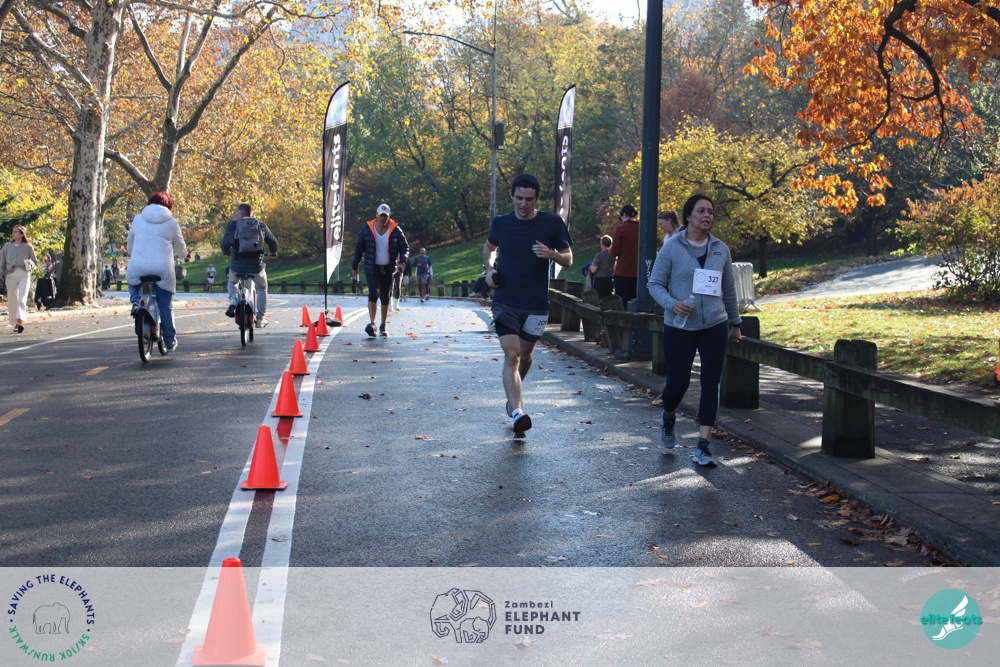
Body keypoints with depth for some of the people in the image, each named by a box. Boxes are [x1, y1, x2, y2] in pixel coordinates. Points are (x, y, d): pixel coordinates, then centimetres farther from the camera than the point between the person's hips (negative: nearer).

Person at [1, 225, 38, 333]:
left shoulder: (28, 247, 10)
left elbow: (35, 260, 18)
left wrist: (30, 264, -4)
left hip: (24, 274, -2)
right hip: (10, 274, 2)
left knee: (22, 299, -16)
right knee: (12, 300, 3)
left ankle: (20, 322, -25)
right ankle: (14, 323, 15)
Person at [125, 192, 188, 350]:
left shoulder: (138, 219, 10)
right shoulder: (171, 222, 5)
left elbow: (129, 246, 20)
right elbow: (181, 249, 15)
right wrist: (184, 254, 39)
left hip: (138, 268, 1)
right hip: (163, 270, -1)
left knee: (132, 279, 35)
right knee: (166, 306, 11)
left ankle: (136, 301, 7)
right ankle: (170, 341, 16)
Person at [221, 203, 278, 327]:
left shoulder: (232, 225, 2)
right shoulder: (260, 225, 10)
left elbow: (225, 244, -5)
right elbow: (273, 242, 17)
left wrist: (227, 252, 18)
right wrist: (272, 252, 40)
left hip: (237, 265, -1)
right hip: (256, 265, 1)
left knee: (231, 282, 33)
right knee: (262, 288, 27)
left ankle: (233, 300, 6)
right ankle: (260, 319, 22)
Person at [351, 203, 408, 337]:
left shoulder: (395, 230, -2)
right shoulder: (367, 229, -3)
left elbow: (404, 247, 3)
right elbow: (359, 248, 5)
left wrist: (402, 260, -16)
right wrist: (354, 267, 7)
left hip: (388, 269, 2)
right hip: (372, 267, -2)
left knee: (386, 297, 9)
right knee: (373, 293, -18)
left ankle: (383, 326, 20)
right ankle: (372, 323, -23)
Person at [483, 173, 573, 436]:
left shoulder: (552, 223, -5)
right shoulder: (500, 223, 0)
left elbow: (568, 259, 1)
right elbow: (489, 248, 20)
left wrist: (551, 254, -21)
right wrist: (490, 269, 1)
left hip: (536, 305, 1)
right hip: (505, 302, -1)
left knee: (525, 355, 17)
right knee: (512, 355, -16)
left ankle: (514, 395, 44)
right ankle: (517, 412, -25)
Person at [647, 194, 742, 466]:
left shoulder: (721, 249, 7)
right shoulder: (672, 248, -3)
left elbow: (729, 290, 15)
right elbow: (655, 284, -2)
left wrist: (735, 323, 19)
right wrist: (672, 304, -20)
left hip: (714, 326, 3)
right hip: (679, 327, -3)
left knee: (711, 383, -3)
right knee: (678, 381, 1)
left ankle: (702, 446, 2)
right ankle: (668, 418, 36)